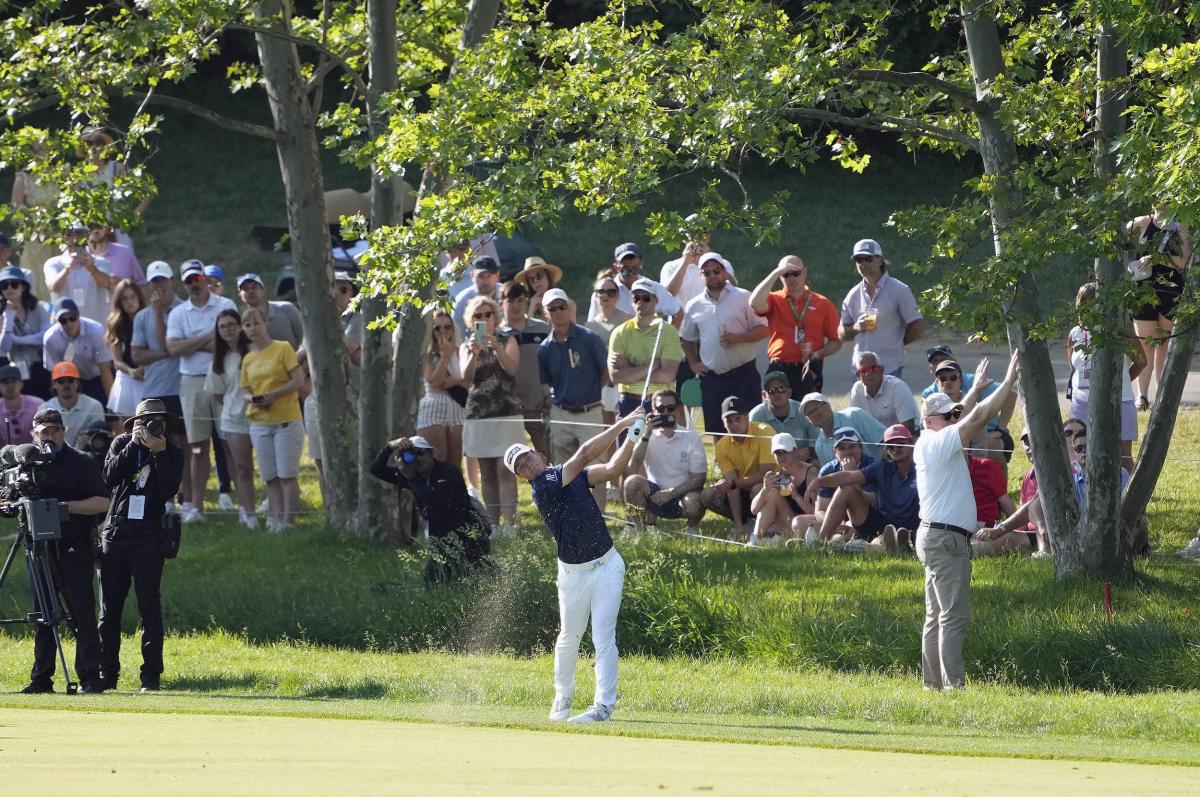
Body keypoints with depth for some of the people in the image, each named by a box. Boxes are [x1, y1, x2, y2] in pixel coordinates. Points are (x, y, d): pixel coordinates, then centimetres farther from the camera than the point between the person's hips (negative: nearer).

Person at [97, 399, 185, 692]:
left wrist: (159, 453, -15)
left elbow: (168, 491, -10)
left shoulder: (172, 454, 4)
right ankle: (106, 673, 11)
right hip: (115, 533, 2)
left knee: (150, 607, -5)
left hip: (148, 536, -2)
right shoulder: (122, 444, 8)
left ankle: (151, 676, -3)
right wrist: (134, 445, -12)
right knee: (109, 608, 4)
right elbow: (110, 476, -9)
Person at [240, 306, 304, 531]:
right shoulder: (248, 359, 11)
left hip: (286, 420, -5)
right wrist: (253, 399, -10)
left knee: (287, 475, -5)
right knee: (270, 477, 6)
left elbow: (298, 380, -10)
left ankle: (288, 520, -3)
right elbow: (246, 390, 14)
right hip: (259, 423, 5)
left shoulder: (283, 349, -4)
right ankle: (277, 518, 10)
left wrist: (273, 394, -20)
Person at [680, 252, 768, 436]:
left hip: (743, 374, -3)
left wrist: (739, 338, -17)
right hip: (711, 378, 3)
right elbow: (687, 338, 24)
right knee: (716, 433, 5)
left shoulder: (743, 298, 0)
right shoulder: (694, 306, 10)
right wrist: (693, 363, 11)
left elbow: (763, 329, -2)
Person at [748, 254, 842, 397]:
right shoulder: (775, 300, 8)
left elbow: (836, 342, 9)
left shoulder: (823, 304, 7)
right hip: (779, 371, 0)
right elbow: (755, 303, -16)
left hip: (809, 372, 0)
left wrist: (818, 354, -11)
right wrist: (775, 273, -12)